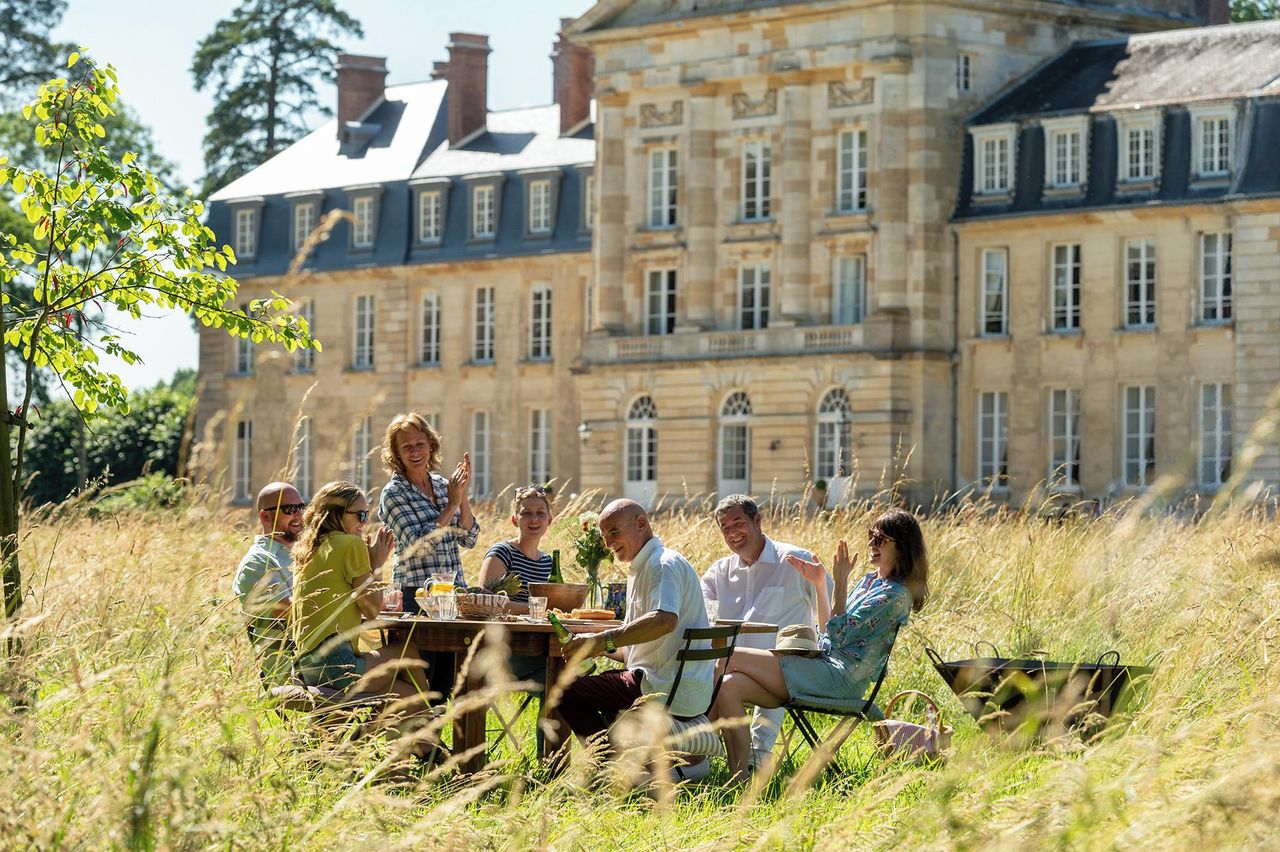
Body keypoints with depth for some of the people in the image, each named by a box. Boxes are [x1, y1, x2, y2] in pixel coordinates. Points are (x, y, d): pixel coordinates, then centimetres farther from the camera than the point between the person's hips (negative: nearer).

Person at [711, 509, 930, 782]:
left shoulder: (895, 595, -9)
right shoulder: (870, 581, 20)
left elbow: (840, 634, -15)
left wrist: (841, 581, -12)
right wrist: (819, 584, 17)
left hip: (839, 679, -9)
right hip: (824, 668, 9)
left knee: (732, 658, -13)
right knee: (729, 687, -10)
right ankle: (739, 777, -16)